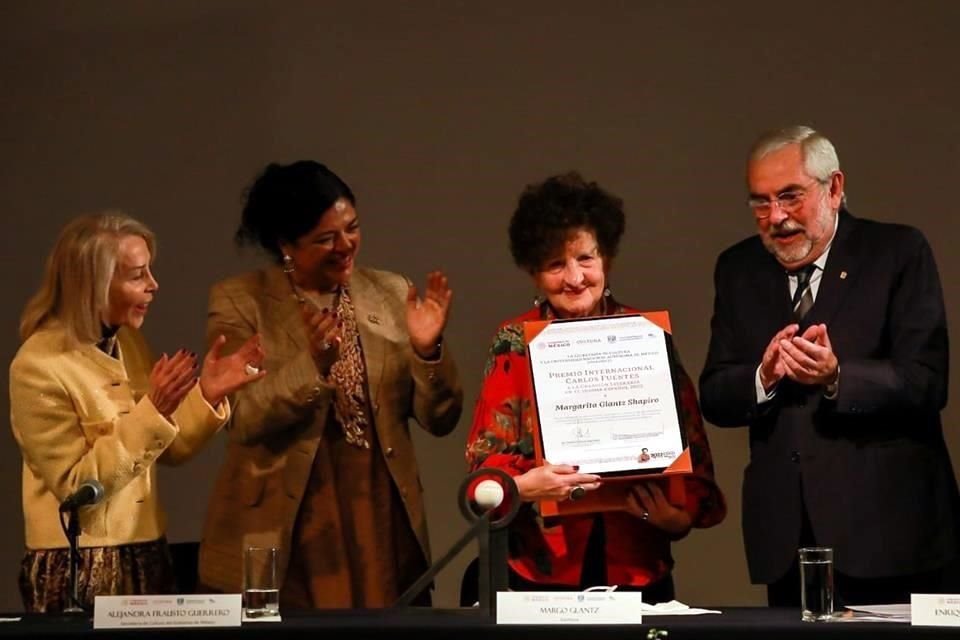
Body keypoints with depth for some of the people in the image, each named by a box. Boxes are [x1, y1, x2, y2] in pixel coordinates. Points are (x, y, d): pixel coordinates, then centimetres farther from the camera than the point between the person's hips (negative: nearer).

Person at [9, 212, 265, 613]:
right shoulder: (39, 366, -16)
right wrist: (151, 413, -25)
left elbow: (168, 451, 11)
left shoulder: (127, 342, 6)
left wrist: (207, 396, -6)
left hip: (146, 556, 7)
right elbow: (75, 486, -19)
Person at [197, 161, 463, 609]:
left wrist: (427, 350, -13)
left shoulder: (391, 294, 6)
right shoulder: (239, 301, -2)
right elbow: (241, 421, -11)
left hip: (382, 523, 3)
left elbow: (440, 420, 5)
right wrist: (313, 365, -25)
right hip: (282, 535, -3)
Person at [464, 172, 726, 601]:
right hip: (541, 572, -1)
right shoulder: (515, 343, 3)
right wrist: (524, 486, -22)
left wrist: (681, 515, -13)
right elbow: (485, 458, -1)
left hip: (638, 570, 1)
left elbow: (689, 446, 4)